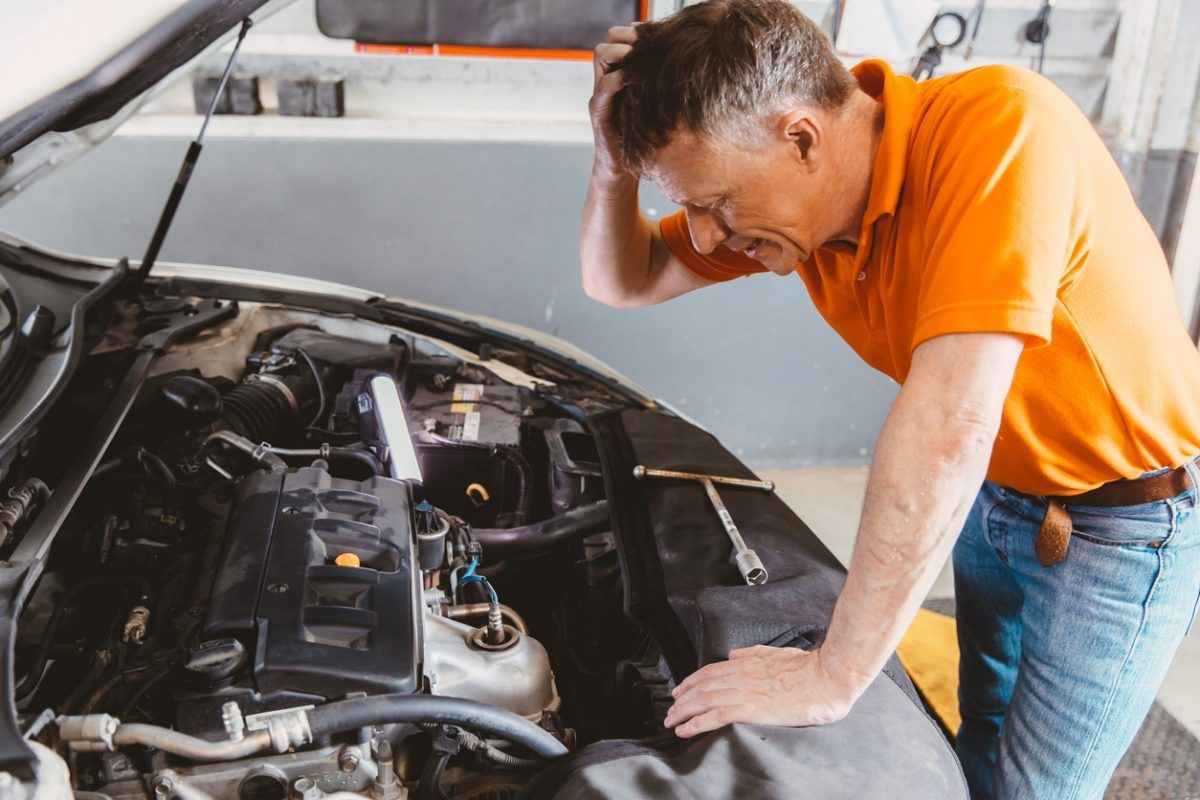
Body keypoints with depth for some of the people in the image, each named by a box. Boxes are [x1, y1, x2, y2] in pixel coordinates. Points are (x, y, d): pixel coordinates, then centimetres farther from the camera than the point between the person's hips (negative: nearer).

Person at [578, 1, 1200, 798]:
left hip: (1121, 520, -6)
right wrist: (617, 163, -21)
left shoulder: (1000, 125, -34)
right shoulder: (799, 192, -10)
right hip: (988, 495, 6)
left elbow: (947, 428, -40)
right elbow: (622, 281, 1)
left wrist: (833, 676, -35)